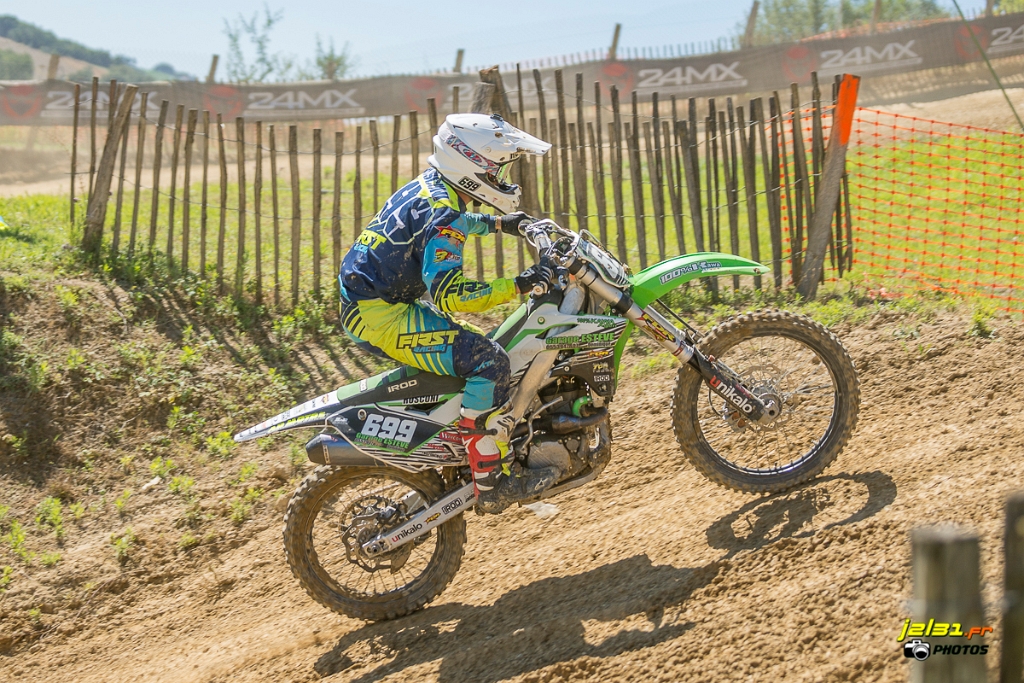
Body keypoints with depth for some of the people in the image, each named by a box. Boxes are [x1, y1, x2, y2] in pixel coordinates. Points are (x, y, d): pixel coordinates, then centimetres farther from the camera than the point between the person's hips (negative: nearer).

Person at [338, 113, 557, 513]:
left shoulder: (430, 187, 10)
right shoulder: (441, 216, -20)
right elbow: (448, 295, -29)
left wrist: (498, 223, 34)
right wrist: (516, 286, -28)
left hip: (366, 301, 11)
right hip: (380, 315, -11)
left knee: (470, 347, 25)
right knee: (488, 360, -19)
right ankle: (492, 481, -17)